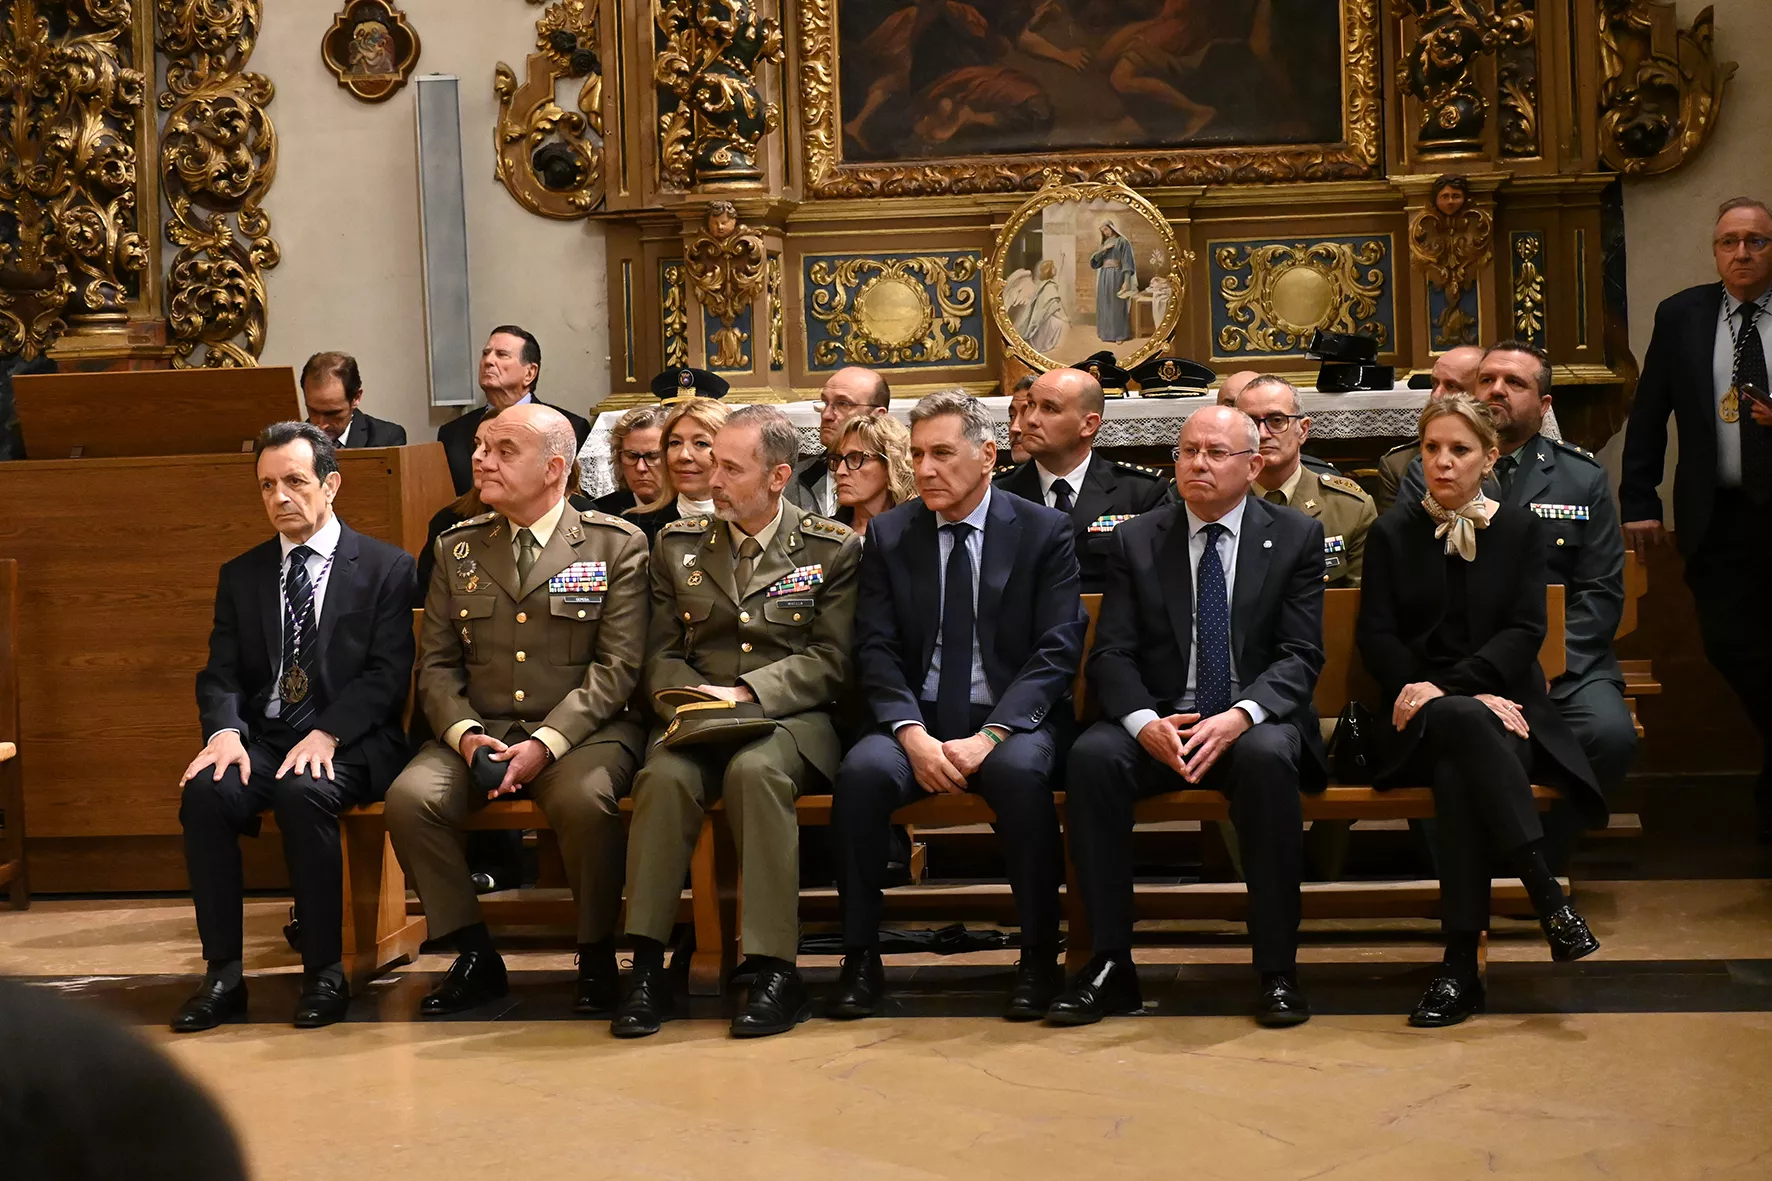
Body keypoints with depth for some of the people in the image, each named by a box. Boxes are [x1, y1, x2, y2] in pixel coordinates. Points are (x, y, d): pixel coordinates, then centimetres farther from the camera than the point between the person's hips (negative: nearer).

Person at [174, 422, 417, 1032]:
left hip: (349, 742, -3)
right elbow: (220, 674, 9)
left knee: (303, 793, -35)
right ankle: (223, 975, -20)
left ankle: (325, 973, -22)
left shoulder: (385, 568, 4)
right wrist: (224, 731, -14)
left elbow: (387, 674, -5)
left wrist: (326, 735, -20)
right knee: (205, 793, -28)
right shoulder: (241, 575, 16)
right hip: (261, 738, 4)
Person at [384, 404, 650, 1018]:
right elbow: (436, 663, 11)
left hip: (580, 731, -3)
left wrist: (545, 744, -18)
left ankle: (596, 958, -10)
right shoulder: (457, 548, 14)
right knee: (409, 797, -25)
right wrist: (465, 733, -10)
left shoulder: (617, 545, 2)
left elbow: (617, 666, -6)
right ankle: (475, 957, -7)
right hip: (480, 730, 4)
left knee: (585, 799, -35)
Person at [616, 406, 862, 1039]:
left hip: (790, 720, -2)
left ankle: (776, 971, -34)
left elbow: (829, 661, -2)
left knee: (755, 769, -37)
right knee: (665, 775, -32)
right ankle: (647, 967, -29)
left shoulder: (833, 548, 6)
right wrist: (689, 701, -10)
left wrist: (744, 692, -14)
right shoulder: (678, 544, 15)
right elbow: (660, 656, 12)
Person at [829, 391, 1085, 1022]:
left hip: (1013, 720, -2)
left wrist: (990, 735, -19)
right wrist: (912, 734, -15)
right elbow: (876, 651, 3)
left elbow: (1057, 651, -6)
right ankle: (861, 959, -16)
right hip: (918, 720, 2)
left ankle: (1039, 959, -19)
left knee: (1021, 774, -35)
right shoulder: (889, 534, 9)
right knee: (862, 773, -29)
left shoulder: (1044, 531, 2)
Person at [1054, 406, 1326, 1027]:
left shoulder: (1296, 537, 4)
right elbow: (1111, 654, 2)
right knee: (1091, 756, -29)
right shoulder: (1136, 541, 9)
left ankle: (1277, 970, -27)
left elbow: (1300, 657, -3)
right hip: (1159, 725, 2)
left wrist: (1240, 716, -23)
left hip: (1256, 723, -2)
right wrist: (1144, 722, -19)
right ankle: (1111, 964, -23)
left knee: (1265, 757, -36)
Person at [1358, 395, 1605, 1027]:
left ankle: (1461, 964, -37)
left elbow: (1525, 631, -1)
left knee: (1458, 773, -37)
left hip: (1502, 702, 0)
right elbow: (1376, 637, 2)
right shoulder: (1392, 534, 11)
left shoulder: (1520, 529, 11)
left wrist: (1446, 687, -18)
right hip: (1420, 720, 0)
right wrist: (1461, 703, -14)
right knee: (1465, 725, -38)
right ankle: (1548, 897, -42)